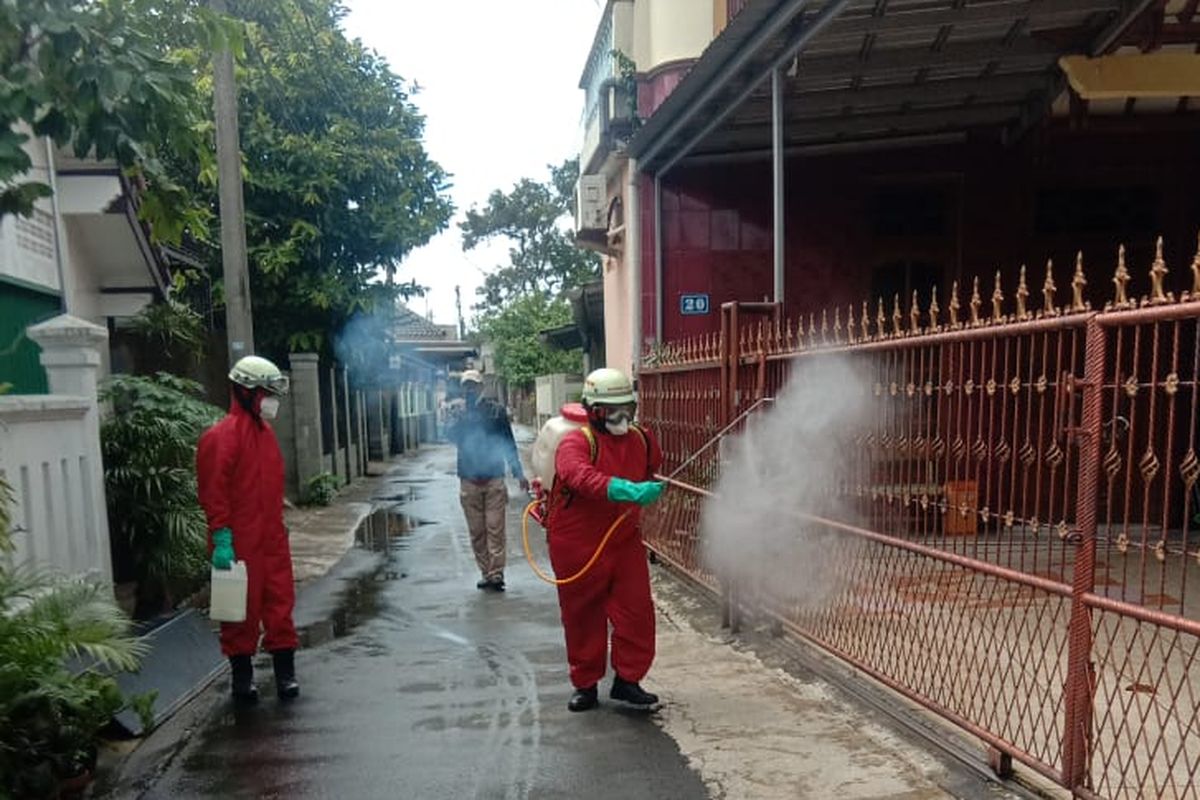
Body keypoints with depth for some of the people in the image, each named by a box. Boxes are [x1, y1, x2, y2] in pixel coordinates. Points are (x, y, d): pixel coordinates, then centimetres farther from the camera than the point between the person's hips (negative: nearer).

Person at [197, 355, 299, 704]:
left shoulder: (265, 432, 13)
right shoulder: (222, 436, -14)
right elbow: (214, 492, -18)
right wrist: (221, 539, -20)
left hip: (272, 539, 8)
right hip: (240, 544, -7)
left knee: (280, 603, 9)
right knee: (242, 609, 6)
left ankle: (285, 672, 19)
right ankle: (242, 675, 21)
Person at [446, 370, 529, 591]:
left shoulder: (496, 410, 2)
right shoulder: (458, 411, 6)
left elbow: (509, 442, 5)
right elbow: (451, 436, -10)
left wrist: (518, 473, 3)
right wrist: (462, 417, -26)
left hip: (494, 478, -2)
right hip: (469, 480, 2)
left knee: (495, 529, -6)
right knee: (476, 532, 7)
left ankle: (496, 574, -3)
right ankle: (486, 573, 16)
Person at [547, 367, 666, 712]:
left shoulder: (641, 439, 3)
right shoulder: (576, 443, -16)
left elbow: (653, 470, 26)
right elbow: (581, 477, -38)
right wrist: (627, 490, -48)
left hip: (625, 544, 4)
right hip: (578, 548, -4)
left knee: (637, 612, 2)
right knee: (583, 618, 10)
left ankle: (627, 681, 20)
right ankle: (586, 686, 28)